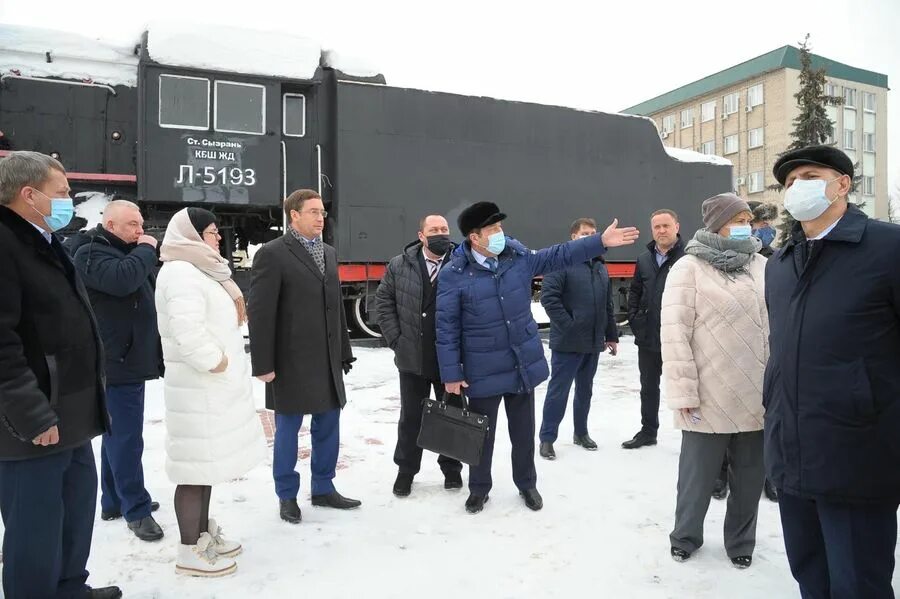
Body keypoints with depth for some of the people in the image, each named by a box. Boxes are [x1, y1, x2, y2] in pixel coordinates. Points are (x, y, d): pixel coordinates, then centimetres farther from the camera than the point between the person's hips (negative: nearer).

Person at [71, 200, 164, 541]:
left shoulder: (127, 252, 19)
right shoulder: (91, 254, -11)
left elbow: (148, 292, 24)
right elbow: (122, 280, -30)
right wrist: (146, 251, -16)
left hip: (131, 360, 10)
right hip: (116, 364, -10)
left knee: (120, 433, 16)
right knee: (126, 436, -6)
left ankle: (115, 500, 26)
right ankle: (136, 509, 2)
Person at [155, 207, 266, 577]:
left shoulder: (200, 271, 16)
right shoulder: (180, 273, -17)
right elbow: (188, 331, -29)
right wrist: (216, 362, -19)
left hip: (213, 386, 10)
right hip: (200, 386, -10)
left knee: (208, 460, 17)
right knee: (196, 463, -2)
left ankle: (203, 533, 30)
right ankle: (190, 551, 10)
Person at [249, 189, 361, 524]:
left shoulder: (329, 253, 12)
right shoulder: (273, 254, -9)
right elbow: (260, 313, -12)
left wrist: (344, 353, 13)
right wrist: (263, 364, -14)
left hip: (327, 361, 7)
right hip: (291, 362, -6)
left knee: (328, 427, 14)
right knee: (288, 430, 8)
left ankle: (323, 489, 30)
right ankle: (287, 496, 24)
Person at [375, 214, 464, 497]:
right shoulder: (399, 265, 0)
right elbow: (384, 300, 5)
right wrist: (395, 338, -3)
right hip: (412, 358, 1)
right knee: (410, 418, 12)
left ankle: (452, 468, 32)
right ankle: (406, 470, 28)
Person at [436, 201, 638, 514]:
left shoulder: (518, 256, -2)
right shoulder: (454, 274, -14)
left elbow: (559, 255, 8)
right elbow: (447, 328, -12)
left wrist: (601, 241, 3)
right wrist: (451, 373, -11)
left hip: (524, 363, 4)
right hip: (483, 371, -4)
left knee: (523, 430, 18)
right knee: (482, 432, 12)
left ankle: (527, 484, 39)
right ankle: (479, 489, 34)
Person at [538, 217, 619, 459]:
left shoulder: (600, 267, 14)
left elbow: (608, 305, 19)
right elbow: (548, 297, -18)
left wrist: (611, 335, 17)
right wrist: (568, 326, -19)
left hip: (594, 342, 7)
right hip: (568, 342, -7)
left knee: (585, 390, 16)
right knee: (558, 390, -1)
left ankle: (581, 433, 30)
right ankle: (547, 438, 9)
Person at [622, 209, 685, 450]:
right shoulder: (644, 260, 10)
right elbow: (634, 291, 17)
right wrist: (634, 318, 6)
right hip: (648, 336, 6)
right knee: (649, 386, 17)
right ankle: (648, 431, 32)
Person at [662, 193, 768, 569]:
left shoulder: (762, 266, 8)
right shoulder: (690, 267, -7)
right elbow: (674, 332, -11)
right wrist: (684, 392, -14)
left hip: (757, 397, 4)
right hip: (709, 399, -4)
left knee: (750, 477, 16)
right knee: (698, 474, 10)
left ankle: (741, 541, 37)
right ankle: (685, 537, 32)